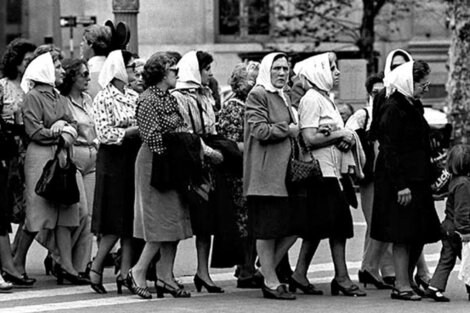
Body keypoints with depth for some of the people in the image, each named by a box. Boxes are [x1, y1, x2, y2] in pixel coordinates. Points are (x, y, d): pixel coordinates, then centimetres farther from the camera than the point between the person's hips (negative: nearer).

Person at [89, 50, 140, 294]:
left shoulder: (134, 97, 12)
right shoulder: (103, 99, -7)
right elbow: (105, 134, -14)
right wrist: (132, 131, -18)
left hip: (134, 159, 6)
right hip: (113, 161, -6)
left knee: (131, 219, 2)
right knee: (116, 221, -6)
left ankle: (125, 272, 4)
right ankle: (95, 269, 5)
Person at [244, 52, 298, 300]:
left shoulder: (283, 98, 22)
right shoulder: (258, 95, -6)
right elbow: (260, 130, -17)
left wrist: (295, 131, 14)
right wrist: (288, 130, -7)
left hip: (285, 172, 9)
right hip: (265, 174, -9)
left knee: (292, 228, 5)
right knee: (268, 229, -4)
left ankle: (267, 271, 18)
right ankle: (270, 282, 1)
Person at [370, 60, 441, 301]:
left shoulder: (414, 107, 15)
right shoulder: (393, 109, -14)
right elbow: (389, 150, -18)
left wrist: (430, 176, 17)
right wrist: (400, 185, -21)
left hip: (417, 179, 9)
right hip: (400, 181, -9)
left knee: (420, 235, 9)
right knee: (404, 235, -6)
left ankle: (407, 280, 17)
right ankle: (402, 286, -1)